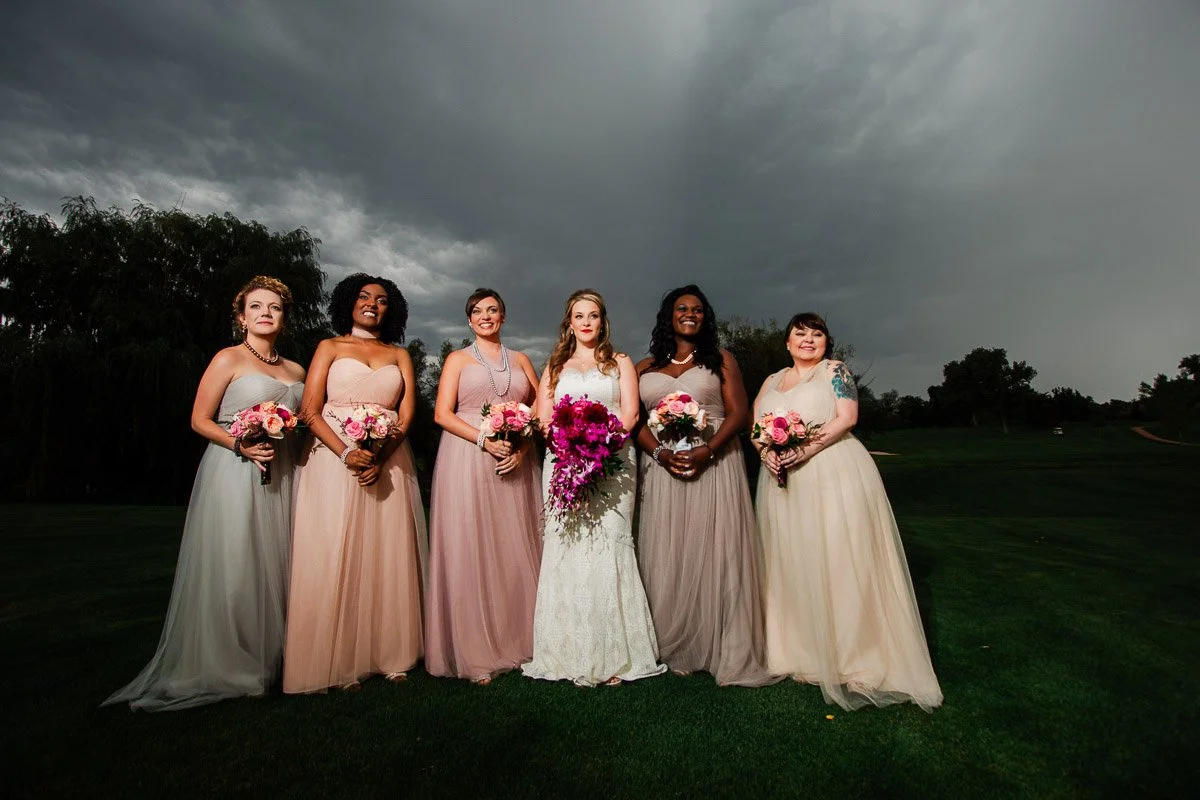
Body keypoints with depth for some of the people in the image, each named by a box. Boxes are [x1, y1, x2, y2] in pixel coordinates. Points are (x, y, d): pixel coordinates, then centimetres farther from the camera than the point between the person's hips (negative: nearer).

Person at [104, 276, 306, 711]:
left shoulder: (296, 371, 14)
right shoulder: (229, 359, 0)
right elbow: (200, 420, -3)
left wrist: (280, 440, 2)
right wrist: (240, 444, -17)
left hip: (279, 475, 5)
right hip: (232, 472, -4)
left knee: (271, 565, 8)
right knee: (230, 568, -2)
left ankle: (265, 661, 20)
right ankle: (223, 667, 13)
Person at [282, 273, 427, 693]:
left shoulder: (400, 355, 15)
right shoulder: (330, 347, 11)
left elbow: (406, 413, 4)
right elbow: (310, 411, 0)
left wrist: (380, 457, -12)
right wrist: (347, 453, -15)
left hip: (387, 463, 2)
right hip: (333, 461, -1)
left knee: (386, 558, 4)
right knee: (334, 558, -1)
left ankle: (388, 655, 15)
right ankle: (339, 660, 10)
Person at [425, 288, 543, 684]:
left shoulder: (521, 360, 16)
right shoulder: (458, 359, 10)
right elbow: (442, 413, -1)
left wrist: (522, 448, -7)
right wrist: (485, 440, -14)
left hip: (516, 464, 2)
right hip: (467, 462, -2)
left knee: (515, 550, 4)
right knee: (469, 551, -1)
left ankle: (517, 642, 18)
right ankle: (474, 654, 10)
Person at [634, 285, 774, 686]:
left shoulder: (721, 360, 9)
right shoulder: (646, 367, 14)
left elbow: (738, 413, -1)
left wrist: (706, 451, -16)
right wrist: (660, 453, -12)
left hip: (714, 465, -2)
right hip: (662, 467, 2)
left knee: (714, 553, 0)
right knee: (667, 556, 5)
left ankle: (725, 650, 13)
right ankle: (675, 649, 18)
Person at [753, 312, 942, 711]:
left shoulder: (835, 371, 6)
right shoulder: (771, 381, 18)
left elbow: (847, 417, -7)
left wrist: (807, 448, -19)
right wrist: (766, 451, -9)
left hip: (833, 476, -4)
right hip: (782, 482, 5)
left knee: (839, 560, -5)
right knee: (791, 562, 6)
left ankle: (852, 655, 6)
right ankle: (801, 652, 17)